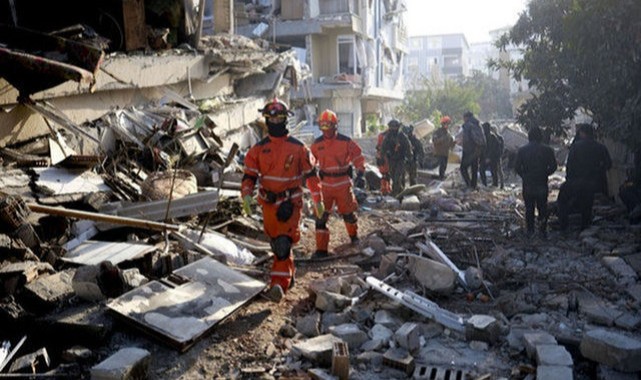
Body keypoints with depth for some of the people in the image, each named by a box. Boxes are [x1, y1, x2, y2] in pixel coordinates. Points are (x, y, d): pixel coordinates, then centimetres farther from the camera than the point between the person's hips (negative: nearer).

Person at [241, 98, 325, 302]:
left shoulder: (298, 147, -2)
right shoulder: (258, 148, 4)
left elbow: (311, 173, 4)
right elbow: (249, 174, 4)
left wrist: (318, 199, 4)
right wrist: (246, 195, -13)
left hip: (290, 202, -4)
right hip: (268, 202, 4)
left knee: (283, 244, -16)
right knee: (275, 242, 16)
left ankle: (279, 284, -15)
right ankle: (289, 274, 36)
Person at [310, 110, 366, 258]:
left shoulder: (346, 141, -6)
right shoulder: (317, 144, 2)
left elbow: (358, 157, -1)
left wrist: (360, 174, -9)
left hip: (343, 184, -2)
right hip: (325, 184, 2)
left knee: (347, 212, 12)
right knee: (321, 215, -5)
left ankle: (354, 235, 43)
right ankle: (321, 248, 1)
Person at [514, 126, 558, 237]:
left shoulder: (522, 150, -4)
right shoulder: (547, 150, -6)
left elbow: (517, 167, -4)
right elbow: (553, 166, -4)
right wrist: (545, 174, 12)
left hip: (527, 184, 1)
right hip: (542, 184, -1)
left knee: (529, 208, 11)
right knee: (542, 208, 10)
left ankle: (530, 230, 14)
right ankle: (542, 231, 13)